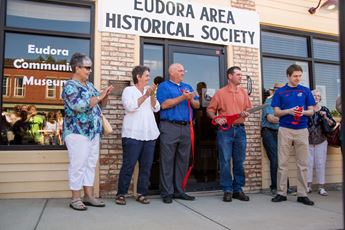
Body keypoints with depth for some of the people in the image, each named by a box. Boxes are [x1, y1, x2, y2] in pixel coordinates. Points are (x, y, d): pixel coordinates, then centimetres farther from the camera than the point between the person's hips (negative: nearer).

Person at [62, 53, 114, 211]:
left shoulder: (89, 85, 16)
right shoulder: (70, 86, -10)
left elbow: (101, 104, 21)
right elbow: (79, 106, -24)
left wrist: (105, 95, 1)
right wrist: (99, 96, -16)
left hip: (94, 132, 8)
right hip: (77, 133, -8)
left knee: (91, 164, 10)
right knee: (78, 165, -2)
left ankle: (89, 196, 19)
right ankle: (75, 198, 9)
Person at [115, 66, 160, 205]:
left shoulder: (149, 91, 17)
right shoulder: (128, 90, 2)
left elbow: (156, 108, 7)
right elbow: (130, 107, -14)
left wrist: (152, 95, -7)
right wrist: (145, 95, -16)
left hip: (149, 135, 6)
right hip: (133, 135, -5)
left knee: (146, 166, 6)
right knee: (128, 166, -4)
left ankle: (142, 194, 15)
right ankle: (121, 194, 8)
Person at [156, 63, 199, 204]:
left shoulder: (188, 87, 21)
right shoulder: (164, 86, 4)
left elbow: (197, 105, 16)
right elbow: (164, 104, -11)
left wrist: (191, 99, -5)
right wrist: (182, 97, -11)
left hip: (185, 127, 6)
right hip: (169, 127, -5)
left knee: (183, 160, 7)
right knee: (167, 160, -3)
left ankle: (178, 191, 17)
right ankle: (167, 193, 4)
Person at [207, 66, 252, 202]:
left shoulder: (244, 92, 13)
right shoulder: (220, 93, 2)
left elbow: (249, 108, 16)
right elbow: (210, 109, 3)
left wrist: (246, 113, -6)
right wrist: (216, 118, -15)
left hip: (240, 130, 4)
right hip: (225, 130, -3)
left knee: (239, 162, 7)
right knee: (225, 162, -2)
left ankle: (238, 189, 18)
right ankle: (227, 190, 9)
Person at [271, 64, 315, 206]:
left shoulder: (306, 91, 10)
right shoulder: (280, 92, 7)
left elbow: (311, 111, 9)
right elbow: (276, 112, 4)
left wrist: (304, 112, -13)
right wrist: (289, 111, -14)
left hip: (302, 130, 1)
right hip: (285, 130, -1)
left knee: (302, 163, 3)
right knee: (282, 163, 1)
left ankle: (302, 194, 12)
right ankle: (281, 193, 9)